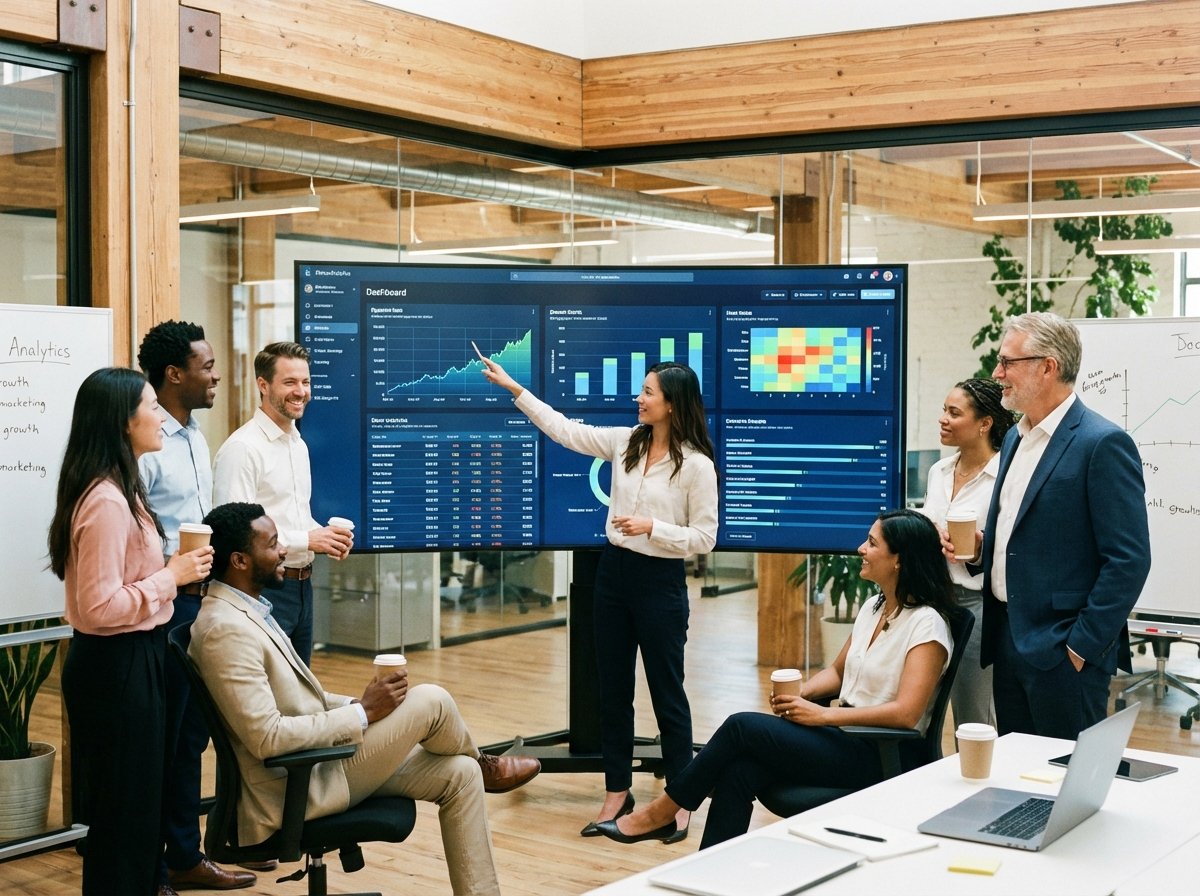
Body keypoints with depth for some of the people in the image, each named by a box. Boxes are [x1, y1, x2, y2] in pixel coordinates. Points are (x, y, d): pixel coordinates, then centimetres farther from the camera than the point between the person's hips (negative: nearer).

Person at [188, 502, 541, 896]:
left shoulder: (248, 610, 9)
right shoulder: (225, 630, -23)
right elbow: (266, 737, -27)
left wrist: (361, 703, 3)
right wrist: (363, 713, -18)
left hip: (318, 761, 10)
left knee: (459, 774, 3)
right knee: (430, 701, -13)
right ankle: (483, 765, 20)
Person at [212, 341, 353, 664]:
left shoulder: (299, 444, 14)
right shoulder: (242, 447, -15)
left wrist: (325, 534, 2)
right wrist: (307, 540, -20)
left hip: (302, 585, 9)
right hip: (264, 588, -9)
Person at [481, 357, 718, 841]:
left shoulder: (696, 465, -12)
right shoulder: (625, 442, 3)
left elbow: (703, 538, -10)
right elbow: (564, 429, 8)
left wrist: (652, 527, -21)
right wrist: (513, 387, 7)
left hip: (660, 582, -6)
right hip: (614, 571, 6)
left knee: (666, 692, 3)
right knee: (612, 688, 11)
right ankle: (617, 792, 23)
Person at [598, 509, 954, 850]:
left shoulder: (925, 624, -15)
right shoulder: (874, 607, 12)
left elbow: (906, 712, -23)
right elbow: (837, 672, 21)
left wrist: (823, 715, -20)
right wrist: (798, 694, 0)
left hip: (880, 755, -7)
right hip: (845, 740, 7)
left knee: (742, 726, -16)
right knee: (738, 771, -18)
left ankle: (662, 812, 0)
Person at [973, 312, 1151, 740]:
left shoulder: (1103, 443, -14)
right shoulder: (1015, 438, 14)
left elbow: (1129, 560, -17)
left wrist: (1082, 645, -17)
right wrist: (983, 543, 4)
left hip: (1063, 650, -8)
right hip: (1007, 637, 8)